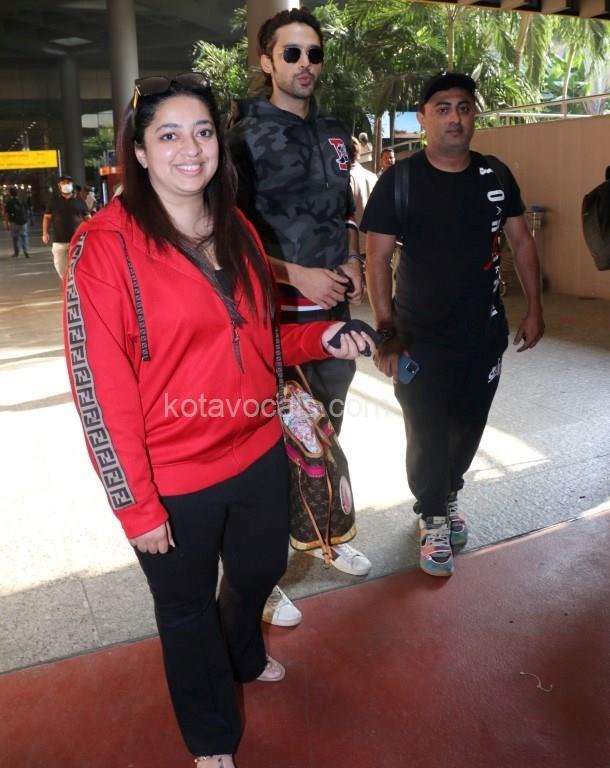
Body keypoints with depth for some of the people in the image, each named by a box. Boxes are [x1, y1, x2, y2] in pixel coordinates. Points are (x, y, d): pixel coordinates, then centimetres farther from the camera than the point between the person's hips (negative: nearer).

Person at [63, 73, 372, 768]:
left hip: (257, 451, 6)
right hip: (173, 479, -6)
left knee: (260, 567, 26)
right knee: (187, 605, 17)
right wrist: (135, 504, -16)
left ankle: (243, 656, 62)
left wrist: (319, 339, -3)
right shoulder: (104, 243, -16)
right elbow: (101, 387, -17)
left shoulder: (238, 231, 4)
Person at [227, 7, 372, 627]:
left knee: (327, 434, 18)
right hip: (278, 315, -6)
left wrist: (352, 262, 3)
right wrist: (297, 275, -18)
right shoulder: (246, 136, -8)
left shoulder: (333, 134, 12)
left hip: (337, 310, 6)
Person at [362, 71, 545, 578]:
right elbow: (377, 258, -9)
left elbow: (521, 241, 10)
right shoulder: (399, 180, -8)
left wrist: (534, 309, 5)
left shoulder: (496, 176, 3)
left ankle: (449, 496, 42)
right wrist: (387, 331, -13)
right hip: (420, 338, -3)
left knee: (469, 428, 15)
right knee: (427, 436, 5)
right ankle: (433, 518, 29)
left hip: (485, 333, 4)